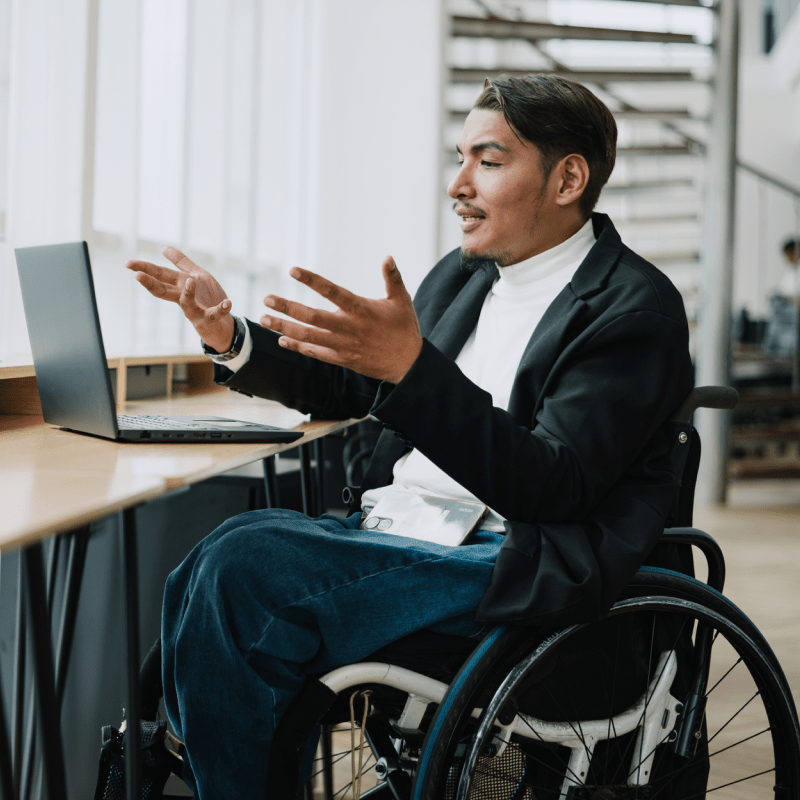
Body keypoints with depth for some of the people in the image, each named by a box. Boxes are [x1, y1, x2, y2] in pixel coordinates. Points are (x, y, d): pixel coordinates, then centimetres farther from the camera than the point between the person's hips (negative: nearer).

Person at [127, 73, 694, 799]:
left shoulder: (636, 307, -6)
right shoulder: (461, 275, 18)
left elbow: (551, 488, -19)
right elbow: (351, 388, 31)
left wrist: (413, 367, -30)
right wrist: (230, 339, 15)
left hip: (509, 566, -8)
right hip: (394, 528, 8)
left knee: (242, 566, -25)